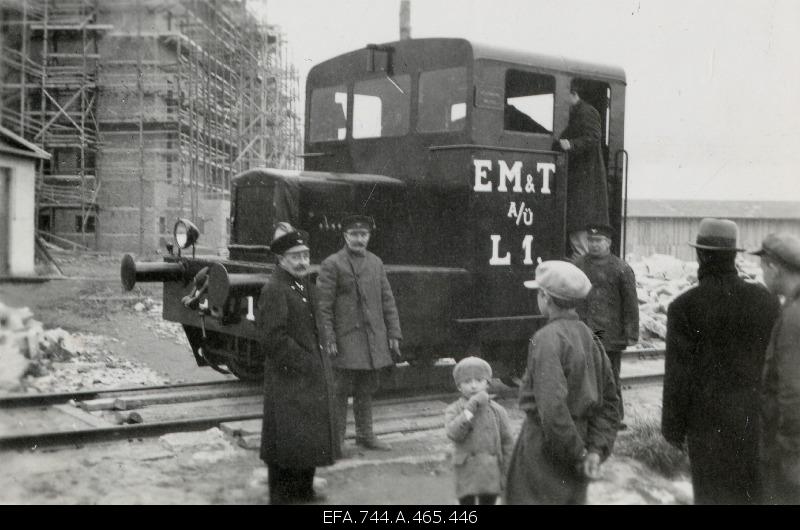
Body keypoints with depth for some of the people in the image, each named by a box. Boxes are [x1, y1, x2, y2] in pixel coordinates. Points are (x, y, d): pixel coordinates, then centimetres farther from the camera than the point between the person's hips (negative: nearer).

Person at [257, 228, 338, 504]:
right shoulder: (274, 290, -17)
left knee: (310, 435, 17)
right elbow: (273, 338, -22)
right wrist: (305, 363, -17)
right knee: (287, 437, 1)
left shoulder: (305, 284, 11)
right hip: (288, 376, -9)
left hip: (312, 376, 9)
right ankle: (281, 494, 15)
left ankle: (303, 489, 32)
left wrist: (319, 363, 11)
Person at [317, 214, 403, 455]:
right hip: (345, 340, -5)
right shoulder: (332, 264, -5)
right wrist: (328, 340, -14)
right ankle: (336, 439, 10)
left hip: (374, 339, 5)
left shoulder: (376, 263, 12)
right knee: (341, 391, 0)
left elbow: (388, 301, 14)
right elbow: (323, 306, -9)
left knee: (367, 389, 14)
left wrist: (393, 334, 8)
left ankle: (365, 435, 26)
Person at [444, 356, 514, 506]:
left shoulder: (497, 411, 2)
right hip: (466, 473, -1)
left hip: (491, 474, 1)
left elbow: (507, 443, 4)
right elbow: (454, 433, -20)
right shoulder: (454, 410, -1)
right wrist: (470, 407, -21)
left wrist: (508, 475, 1)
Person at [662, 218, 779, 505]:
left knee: (714, 494, 8)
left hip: (710, 421, -3)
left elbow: (678, 375, -11)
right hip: (760, 420, 3)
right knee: (757, 492, 16)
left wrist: (673, 427, -1)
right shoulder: (767, 301, -1)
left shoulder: (684, 307, -12)